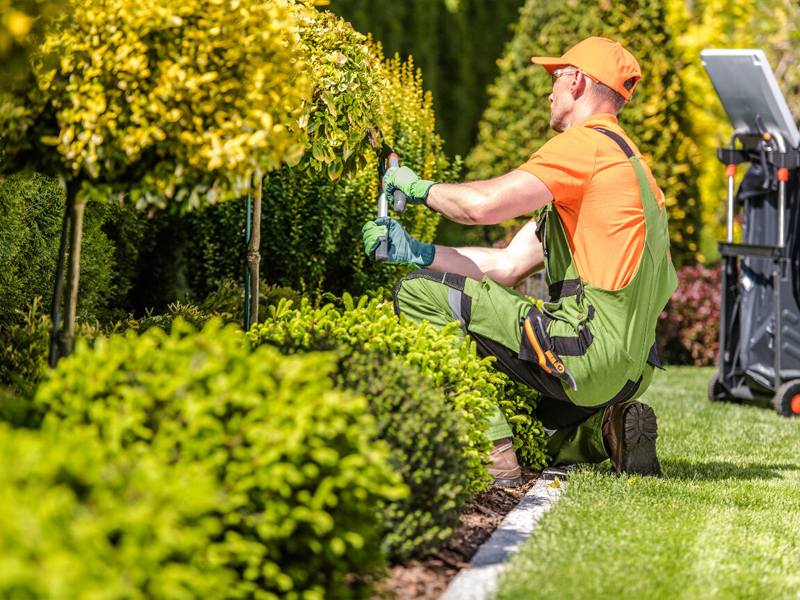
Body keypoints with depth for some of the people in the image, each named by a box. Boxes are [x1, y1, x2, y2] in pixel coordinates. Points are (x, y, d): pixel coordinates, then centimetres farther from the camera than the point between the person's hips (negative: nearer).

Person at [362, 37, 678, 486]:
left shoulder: (587, 144, -8)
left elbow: (484, 204, -20)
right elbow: (508, 266, 19)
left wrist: (419, 187, 1)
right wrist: (414, 252, 12)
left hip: (590, 350, -10)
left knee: (419, 294, -10)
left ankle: (494, 454, -16)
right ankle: (606, 429, 9)